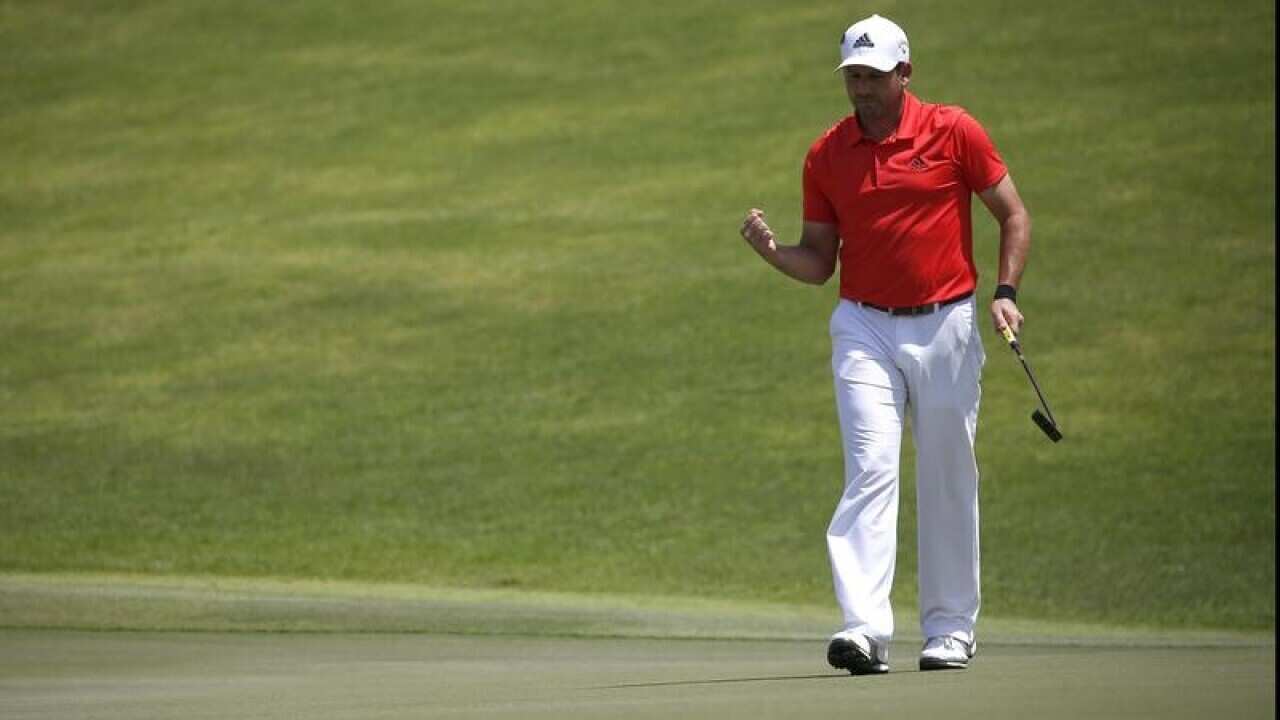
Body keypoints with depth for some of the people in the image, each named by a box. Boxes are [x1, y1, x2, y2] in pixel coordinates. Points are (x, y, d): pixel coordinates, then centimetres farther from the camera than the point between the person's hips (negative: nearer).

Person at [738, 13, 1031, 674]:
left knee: (949, 482, 6)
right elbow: (819, 261, 9)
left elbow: (1013, 215, 5)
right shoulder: (826, 156, 5)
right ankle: (865, 631, -23)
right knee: (870, 471, -14)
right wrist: (773, 252, -11)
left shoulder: (953, 131, -2)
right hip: (864, 328, 1)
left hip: (946, 326, -1)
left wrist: (1006, 292, -9)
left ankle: (950, 630, 17)